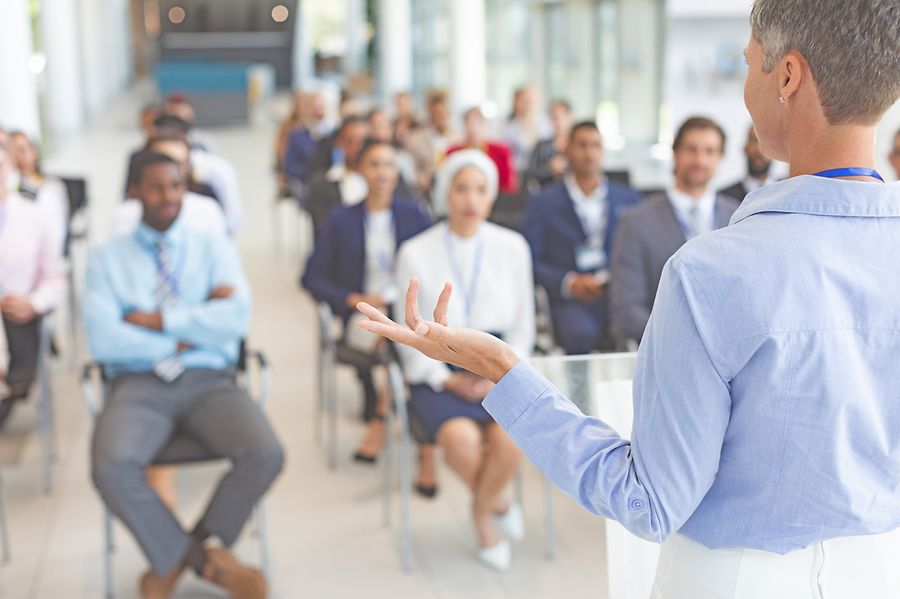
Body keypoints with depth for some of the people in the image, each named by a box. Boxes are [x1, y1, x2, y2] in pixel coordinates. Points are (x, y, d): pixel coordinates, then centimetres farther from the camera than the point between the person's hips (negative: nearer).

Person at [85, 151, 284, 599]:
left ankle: (174, 558, -1)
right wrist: (192, 331, -5)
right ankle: (206, 560, -5)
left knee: (266, 455, -27)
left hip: (209, 381, 1)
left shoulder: (214, 249, 13)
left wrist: (156, 320, -8)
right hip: (138, 384, -1)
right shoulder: (107, 259, 10)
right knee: (111, 468, -32)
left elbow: (235, 320, -5)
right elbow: (102, 340, -6)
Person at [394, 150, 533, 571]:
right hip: (437, 372, -1)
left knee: (511, 439, -29)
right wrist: (447, 380, -11)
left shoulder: (513, 247, 6)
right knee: (461, 438, -31)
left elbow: (523, 328, 9)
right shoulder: (415, 253, 1)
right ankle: (496, 503, 4)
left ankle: (481, 513, 4)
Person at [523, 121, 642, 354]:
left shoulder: (629, 199, 19)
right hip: (571, 301, -2)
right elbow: (530, 262, 4)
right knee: (581, 334, -35)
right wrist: (568, 283, -12)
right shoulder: (543, 203, 12)